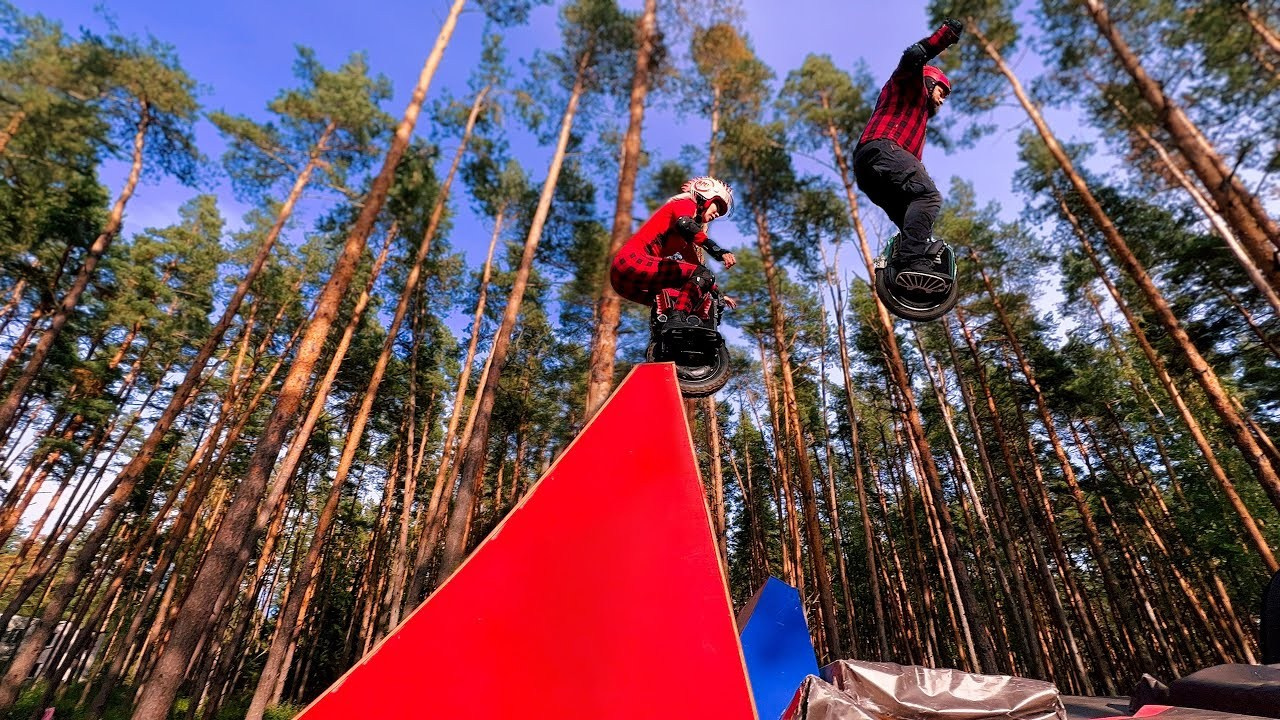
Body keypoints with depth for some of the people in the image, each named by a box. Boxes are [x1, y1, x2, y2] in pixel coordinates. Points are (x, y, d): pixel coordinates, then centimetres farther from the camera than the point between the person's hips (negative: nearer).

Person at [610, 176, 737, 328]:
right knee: (702, 274, -17)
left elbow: (694, 264, 29)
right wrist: (719, 251, -31)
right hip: (633, 261, -10)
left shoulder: (694, 224, 29)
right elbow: (683, 224, -21)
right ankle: (676, 321, -32)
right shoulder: (686, 203, 4)